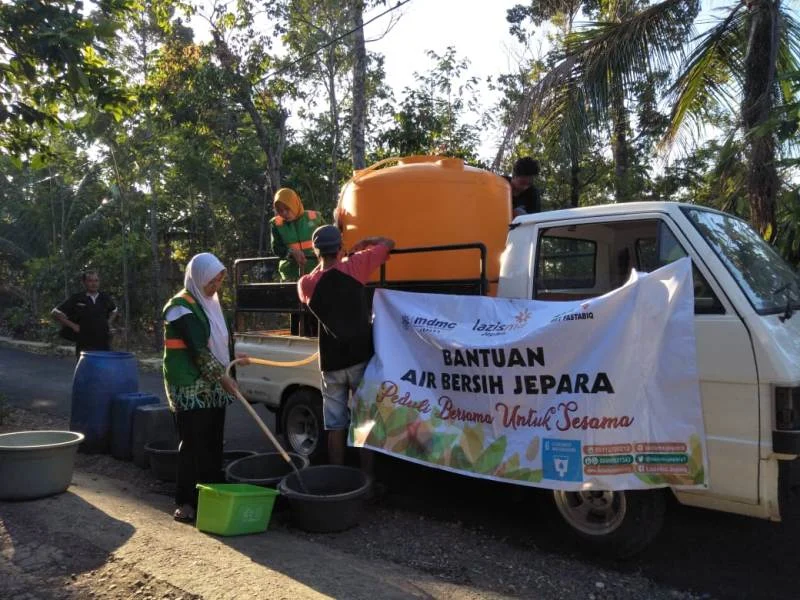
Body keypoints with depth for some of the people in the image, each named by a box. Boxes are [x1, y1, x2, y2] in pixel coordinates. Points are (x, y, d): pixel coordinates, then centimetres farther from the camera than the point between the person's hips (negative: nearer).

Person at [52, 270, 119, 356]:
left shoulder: (105, 298, 7)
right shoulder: (76, 299, -4)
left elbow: (114, 311, 27)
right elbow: (55, 312, -4)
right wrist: (72, 325, -8)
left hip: (104, 344, 4)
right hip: (85, 345, -4)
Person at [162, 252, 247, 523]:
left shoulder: (210, 302, 14)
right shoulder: (181, 307, -12)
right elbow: (197, 349, -18)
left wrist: (232, 356, 10)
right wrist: (223, 376, -19)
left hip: (213, 387, 8)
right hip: (191, 389, -8)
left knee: (213, 443, 10)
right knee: (193, 444, -5)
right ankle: (185, 501, 5)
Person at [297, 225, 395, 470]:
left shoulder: (307, 284, -1)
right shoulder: (353, 267, -8)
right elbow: (389, 243, 2)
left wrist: (323, 261, 24)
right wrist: (365, 242, 17)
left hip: (331, 363, 2)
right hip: (361, 358, -2)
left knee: (335, 426, 10)